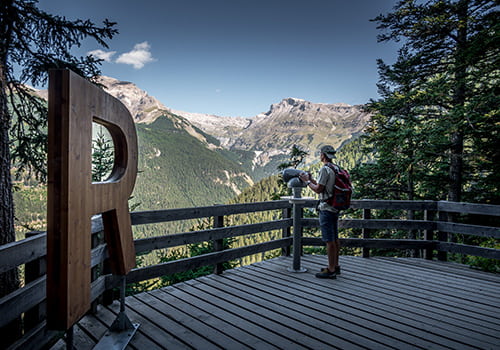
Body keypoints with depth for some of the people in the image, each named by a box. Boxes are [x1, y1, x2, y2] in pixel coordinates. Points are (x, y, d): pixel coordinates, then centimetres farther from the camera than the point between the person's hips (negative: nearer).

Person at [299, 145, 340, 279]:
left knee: (329, 240, -4)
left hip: (326, 208, -10)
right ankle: (335, 266, 25)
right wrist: (311, 179, 20)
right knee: (335, 238, 15)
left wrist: (307, 181, -3)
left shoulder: (324, 169, -16)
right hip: (335, 207, 10)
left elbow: (319, 189, -18)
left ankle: (331, 270, 3)